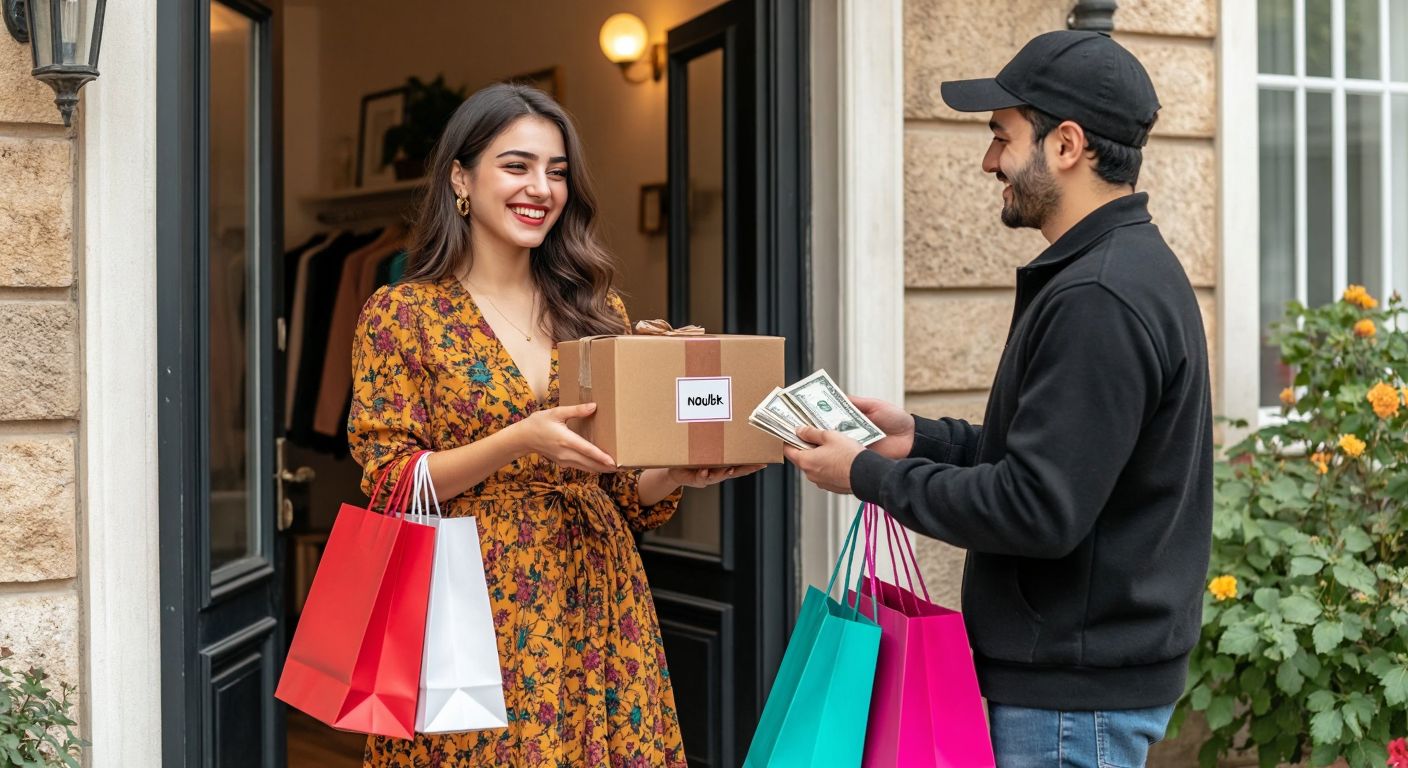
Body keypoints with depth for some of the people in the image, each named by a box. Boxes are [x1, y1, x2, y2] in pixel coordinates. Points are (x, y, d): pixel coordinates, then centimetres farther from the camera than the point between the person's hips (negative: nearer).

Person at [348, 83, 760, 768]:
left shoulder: (595, 312, 10)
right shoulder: (401, 314, 0)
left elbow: (628, 497, 12)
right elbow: (389, 487, -7)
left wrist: (683, 471, -10)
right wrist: (519, 441, -21)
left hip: (596, 608, 4)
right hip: (475, 615, -3)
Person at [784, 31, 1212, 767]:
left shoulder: (1099, 299, -22)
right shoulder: (1123, 267, 10)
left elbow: (1038, 510, -25)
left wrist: (870, 474, -15)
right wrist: (919, 437, 7)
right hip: (1072, 669, 10)